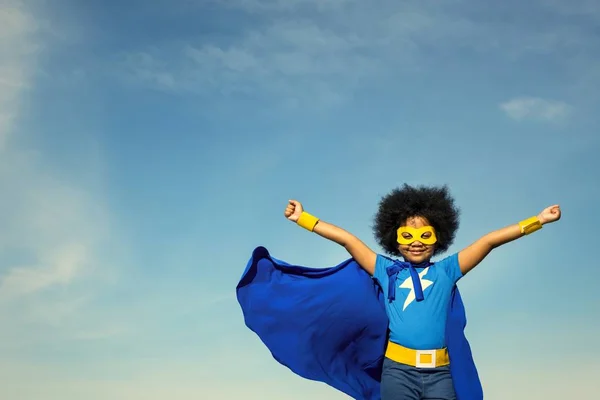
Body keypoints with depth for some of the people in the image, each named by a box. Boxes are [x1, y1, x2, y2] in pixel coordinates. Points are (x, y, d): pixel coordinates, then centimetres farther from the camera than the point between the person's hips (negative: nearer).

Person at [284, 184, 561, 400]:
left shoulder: (446, 270, 11)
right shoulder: (387, 270, 10)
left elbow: (489, 241, 6)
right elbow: (348, 240, 6)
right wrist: (303, 218, 5)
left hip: (439, 371, 1)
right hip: (398, 369, -1)